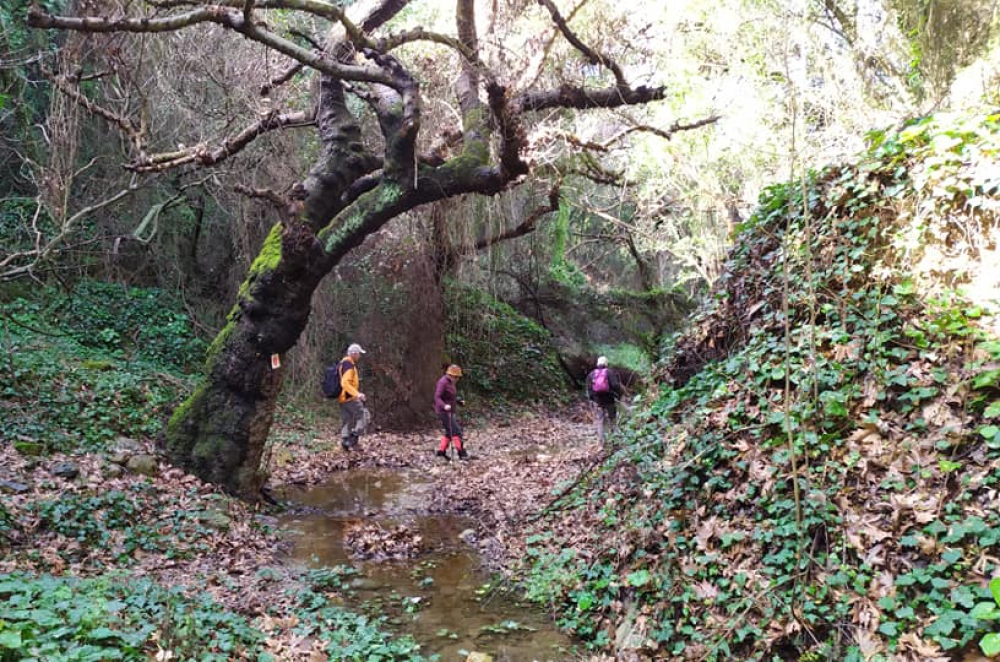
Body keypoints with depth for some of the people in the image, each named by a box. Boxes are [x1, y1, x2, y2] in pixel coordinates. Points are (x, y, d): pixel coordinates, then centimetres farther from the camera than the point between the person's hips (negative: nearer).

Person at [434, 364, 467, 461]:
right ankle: (461, 453, -9)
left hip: (449, 411, 10)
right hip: (443, 411, -10)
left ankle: (441, 451, 22)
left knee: (449, 432, 15)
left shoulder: (451, 383, 12)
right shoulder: (443, 382, -18)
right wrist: (444, 406, -40)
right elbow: (437, 397, -24)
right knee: (456, 431, -12)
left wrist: (459, 401, 5)